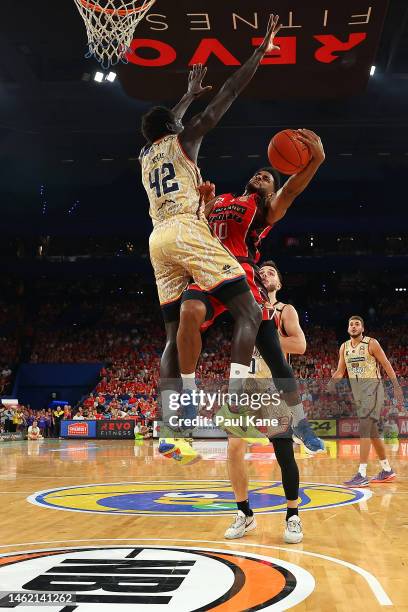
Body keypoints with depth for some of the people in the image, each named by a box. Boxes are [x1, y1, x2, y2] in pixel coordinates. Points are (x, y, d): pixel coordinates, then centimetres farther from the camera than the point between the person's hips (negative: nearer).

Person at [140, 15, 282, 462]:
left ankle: (169, 431, -1)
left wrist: (191, 91, 61)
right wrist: (261, 51, 13)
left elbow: (168, 123, 48)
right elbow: (228, 95, 7)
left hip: (158, 240, 7)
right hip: (187, 232, -7)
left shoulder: (146, 154, 26)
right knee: (249, 313, -6)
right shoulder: (182, 141, 9)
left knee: (175, 333, 8)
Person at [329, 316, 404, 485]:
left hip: (372, 388, -7)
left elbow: (386, 364, -6)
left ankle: (362, 475, -18)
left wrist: (396, 386, -9)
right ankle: (387, 471, 25)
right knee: (372, 431, 13)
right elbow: (340, 370, 11)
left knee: (364, 429, -17)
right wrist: (333, 380, -10)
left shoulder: (371, 343, -8)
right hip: (357, 391, 7)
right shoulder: (344, 347, 9)